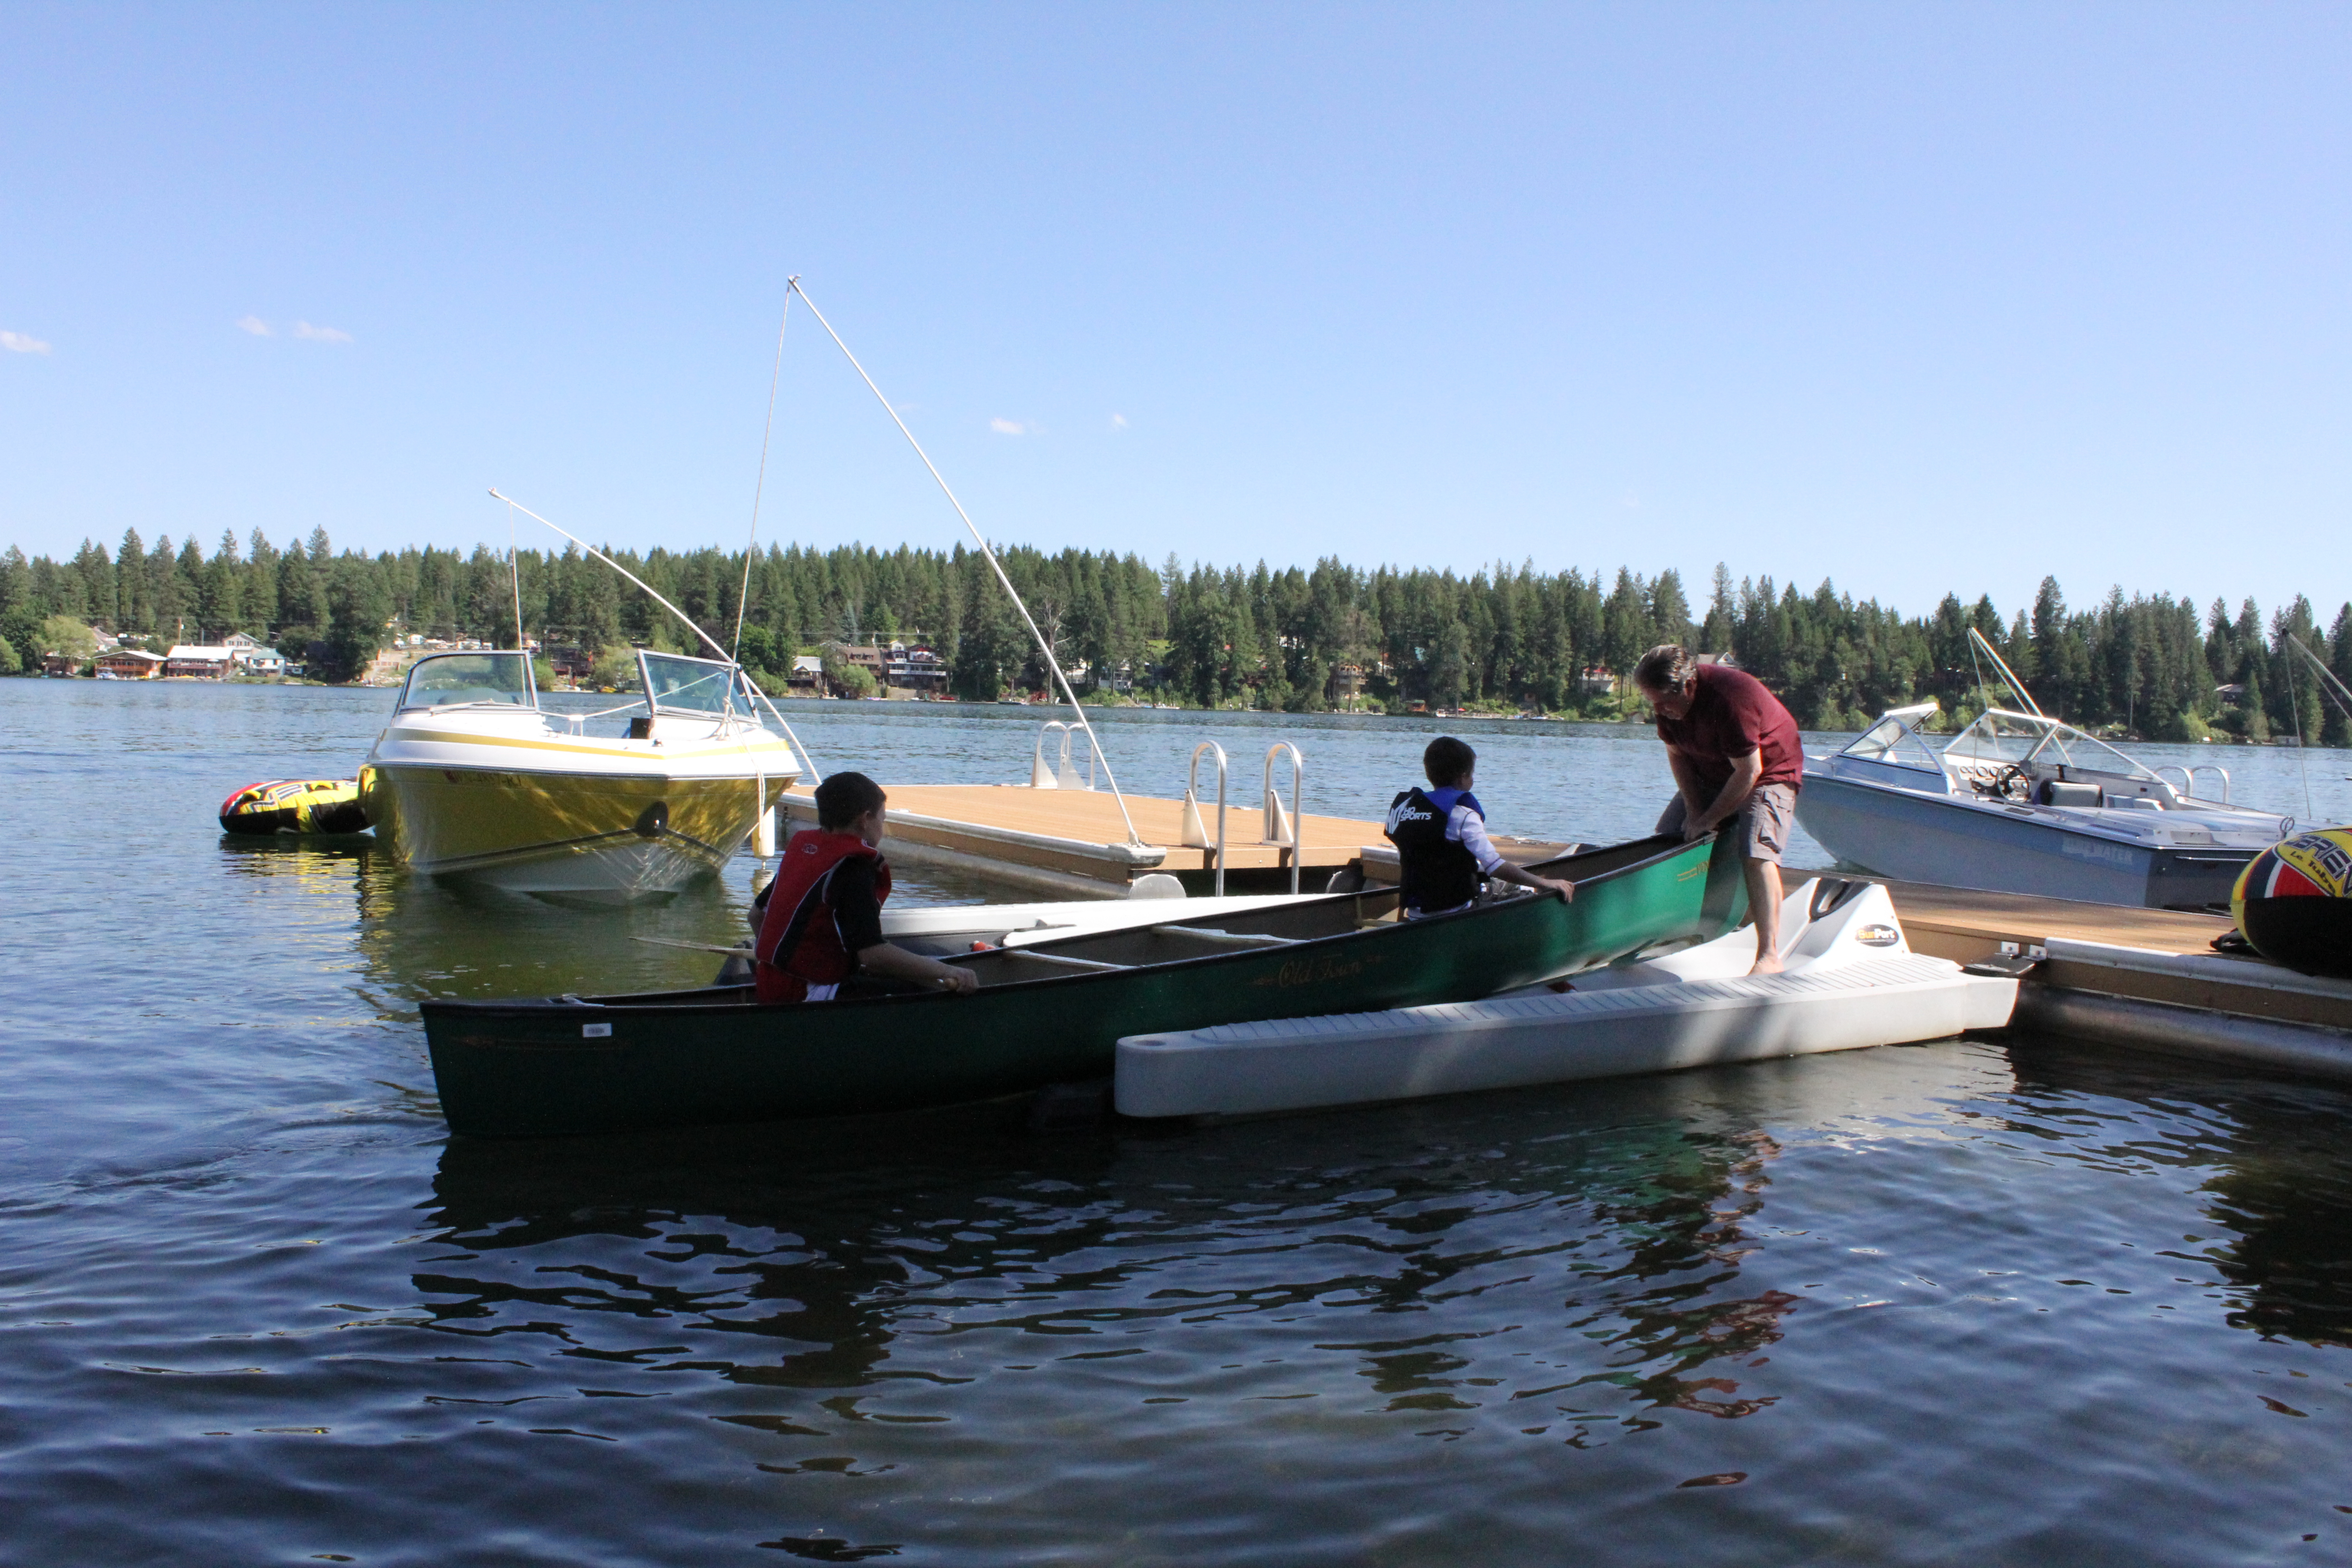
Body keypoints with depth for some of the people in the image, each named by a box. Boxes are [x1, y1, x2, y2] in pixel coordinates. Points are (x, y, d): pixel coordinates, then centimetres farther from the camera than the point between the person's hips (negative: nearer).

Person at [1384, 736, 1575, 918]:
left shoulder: (1400, 807, 7)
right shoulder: (1462, 815, -13)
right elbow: (1495, 866, -19)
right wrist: (1545, 883, -13)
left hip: (1414, 913, 7)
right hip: (1453, 912, -7)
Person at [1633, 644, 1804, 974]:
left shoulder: (1731, 697, -36)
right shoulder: (1670, 700, -14)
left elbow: (1748, 772, -30)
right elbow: (1677, 754, 0)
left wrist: (1708, 820, -23)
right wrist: (1693, 808, -10)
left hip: (1769, 772, -8)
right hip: (1709, 775, 8)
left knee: (1757, 853, -25)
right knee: (1665, 840, 5)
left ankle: (1769, 956, -28)